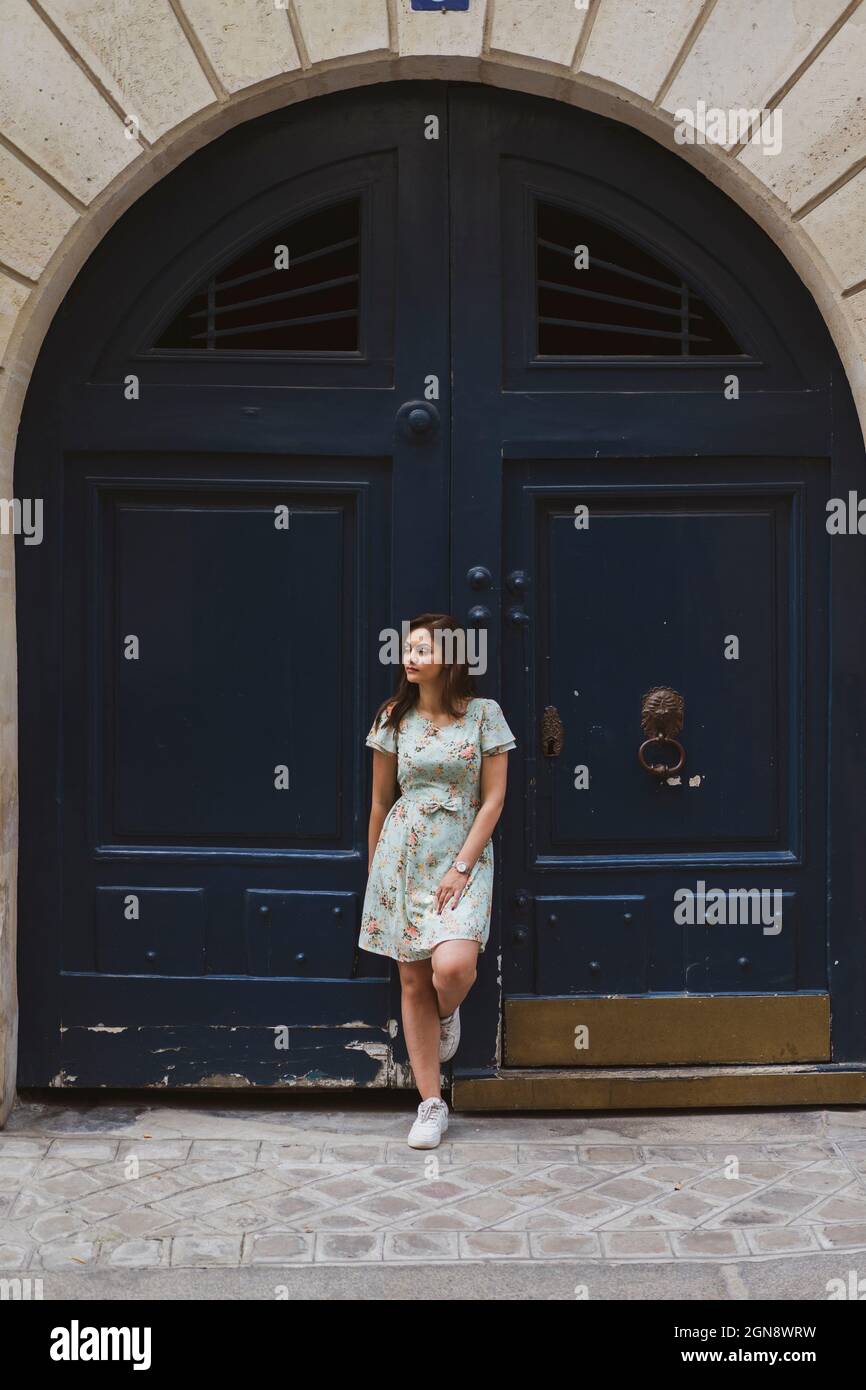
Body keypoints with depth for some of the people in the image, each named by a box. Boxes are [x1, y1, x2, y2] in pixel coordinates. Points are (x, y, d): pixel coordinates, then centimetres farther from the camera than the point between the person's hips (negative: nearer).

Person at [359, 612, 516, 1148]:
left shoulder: (484, 713, -2)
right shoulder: (395, 717, 5)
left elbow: (492, 800, -4)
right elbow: (381, 801, 12)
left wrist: (461, 867, -10)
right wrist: (374, 868, 16)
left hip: (465, 857, -2)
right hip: (403, 856, 3)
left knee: (452, 966, -23)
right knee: (413, 982, 3)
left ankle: (449, 1012, 16)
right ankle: (431, 1104, 13)